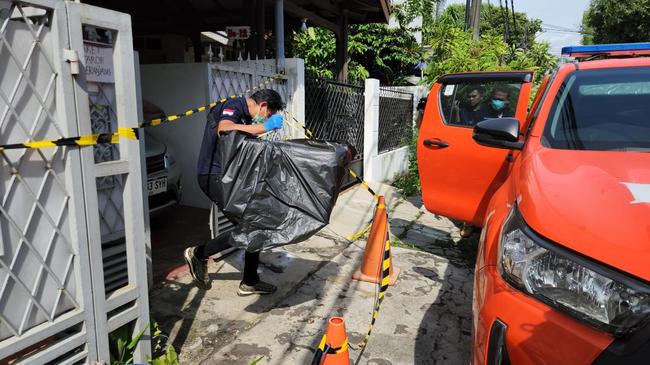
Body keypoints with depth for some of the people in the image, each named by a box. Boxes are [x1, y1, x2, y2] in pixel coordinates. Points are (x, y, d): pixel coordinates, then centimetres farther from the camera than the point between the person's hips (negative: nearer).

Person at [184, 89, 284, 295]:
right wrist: (264, 127, -36)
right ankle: (198, 253, 2)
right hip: (215, 176, -10)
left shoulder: (245, 115, 19)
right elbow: (224, 129, -36)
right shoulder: (234, 107, -13)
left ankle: (250, 282, 14)